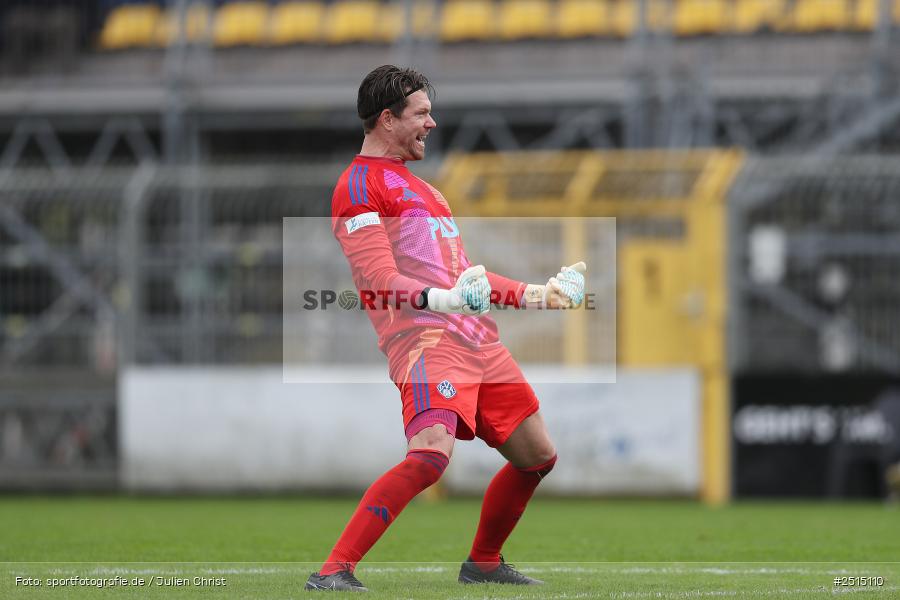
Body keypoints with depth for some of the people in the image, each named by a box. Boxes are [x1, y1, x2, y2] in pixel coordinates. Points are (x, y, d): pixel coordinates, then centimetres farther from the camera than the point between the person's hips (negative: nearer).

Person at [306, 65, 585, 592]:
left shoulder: (419, 186, 26)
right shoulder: (360, 184, -4)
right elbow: (380, 281, -15)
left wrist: (532, 293, 32)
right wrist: (441, 299, -30)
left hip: (478, 339, 9)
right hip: (426, 338, -9)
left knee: (538, 457, 12)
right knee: (432, 453, -29)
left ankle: (483, 562, 33)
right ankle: (334, 572, -29)